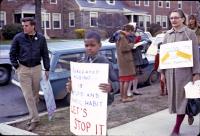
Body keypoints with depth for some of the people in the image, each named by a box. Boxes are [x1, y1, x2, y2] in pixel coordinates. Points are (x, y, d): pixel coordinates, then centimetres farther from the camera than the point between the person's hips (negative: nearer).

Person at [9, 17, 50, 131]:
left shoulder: (41, 38, 0)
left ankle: (33, 116, 26)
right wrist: (16, 67, -3)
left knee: (35, 94, 10)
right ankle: (35, 119, 1)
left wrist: (47, 69, 4)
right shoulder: (18, 38, -4)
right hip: (23, 69, -1)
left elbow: (45, 54, 6)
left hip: (37, 68, 2)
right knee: (28, 95, -3)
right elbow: (12, 54, 4)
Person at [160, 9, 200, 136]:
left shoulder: (189, 33, -2)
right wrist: (162, 72, 9)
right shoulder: (168, 34, 11)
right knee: (174, 96, 8)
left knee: (182, 97, -2)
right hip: (170, 70, 5)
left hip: (184, 70, -4)